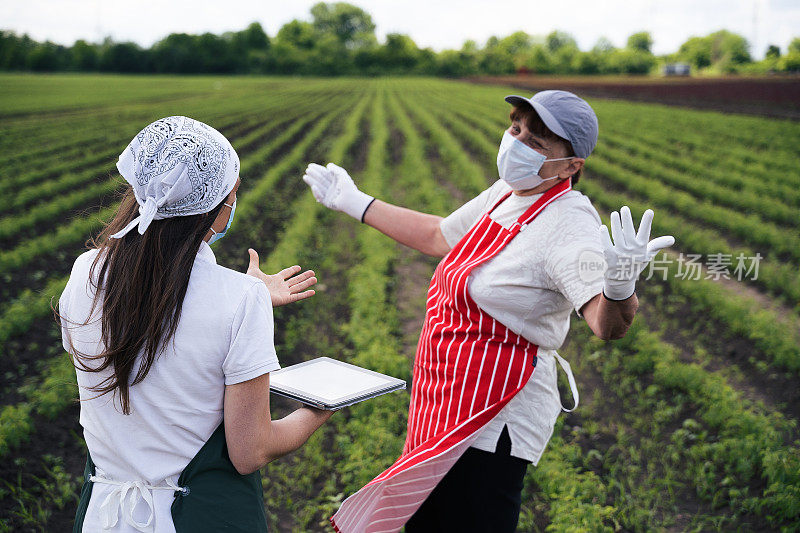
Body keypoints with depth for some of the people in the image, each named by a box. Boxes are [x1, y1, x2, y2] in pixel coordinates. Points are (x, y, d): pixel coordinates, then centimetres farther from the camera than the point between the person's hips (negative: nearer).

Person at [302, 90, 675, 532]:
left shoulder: (570, 225, -22)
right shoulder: (508, 193, 4)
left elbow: (606, 322, -35)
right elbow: (438, 236, 20)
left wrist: (619, 288, -59)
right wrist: (354, 203, 28)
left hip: (493, 428, -9)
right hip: (446, 408, 9)